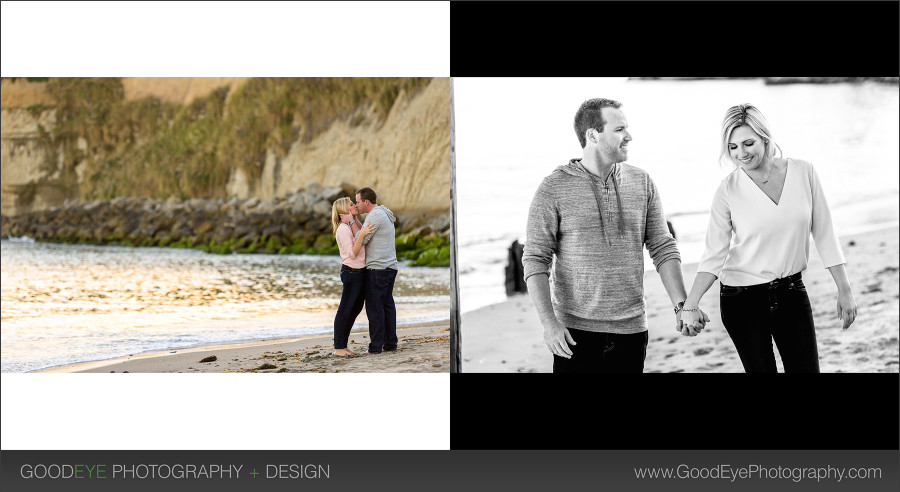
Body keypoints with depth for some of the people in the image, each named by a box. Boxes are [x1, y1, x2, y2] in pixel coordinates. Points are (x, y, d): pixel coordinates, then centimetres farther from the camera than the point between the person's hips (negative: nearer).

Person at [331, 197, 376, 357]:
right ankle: (338, 348, -1)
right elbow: (352, 254, -21)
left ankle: (344, 345, 18)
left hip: (360, 272, 10)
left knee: (356, 309, 12)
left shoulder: (352, 226, 15)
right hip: (351, 272, -10)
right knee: (345, 310, -5)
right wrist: (361, 235, -31)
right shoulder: (343, 229, -14)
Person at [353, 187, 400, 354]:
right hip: (390, 266, 10)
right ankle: (390, 343, 11)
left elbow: (360, 241, -15)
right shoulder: (385, 215, 18)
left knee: (374, 307, -5)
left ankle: (376, 345, -3)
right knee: (387, 304, 10)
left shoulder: (374, 215, -13)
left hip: (377, 268, -10)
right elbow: (366, 236, 19)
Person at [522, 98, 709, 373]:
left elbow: (663, 248, 9)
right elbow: (535, 260, -5)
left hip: (632, 330, 3)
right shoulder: (554, 189, -4)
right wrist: (548, 322, -14)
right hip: (575, 333, -3)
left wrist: (681, 305, -1)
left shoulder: (642, 183, 8)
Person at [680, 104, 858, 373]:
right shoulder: (728, 190, -9)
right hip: (742, 299, -2)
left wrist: (844, 290, 3)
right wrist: (689, 305, -22)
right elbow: (714, 255, -10)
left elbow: (824, 234, 2)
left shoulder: (803, 172, -4)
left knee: (806, 368, 2)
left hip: (792, 292, 2)